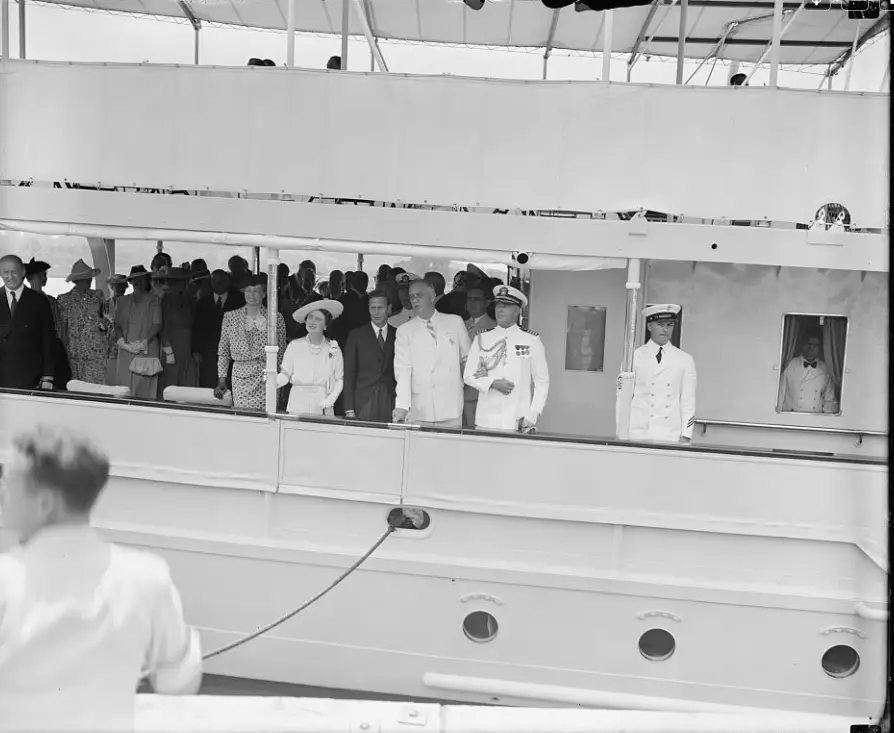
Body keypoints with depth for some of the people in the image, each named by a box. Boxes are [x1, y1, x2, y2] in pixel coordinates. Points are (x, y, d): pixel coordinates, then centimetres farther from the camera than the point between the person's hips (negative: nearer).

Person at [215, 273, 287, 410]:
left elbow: (281, 352, 9)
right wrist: (222, 380, 4)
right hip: (241, 379, 0)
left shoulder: (276, 317, 6)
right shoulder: (230, 317, 8)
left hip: (268, 379, 0)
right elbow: (223, 352, 11)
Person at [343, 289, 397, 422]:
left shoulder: (398, 335, 8)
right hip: (363, 404, -1)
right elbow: (349, 373, 3)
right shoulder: (356, 335, 6)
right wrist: (349, 410, -4)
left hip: (390, 404, 1)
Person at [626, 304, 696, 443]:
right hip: (638, 434, -1)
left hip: (671, 437, 1)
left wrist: (685, 436, -1)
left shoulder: (685, 360, 7)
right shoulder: (634, 357, 4)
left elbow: (688, 400, 6)